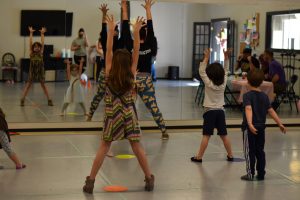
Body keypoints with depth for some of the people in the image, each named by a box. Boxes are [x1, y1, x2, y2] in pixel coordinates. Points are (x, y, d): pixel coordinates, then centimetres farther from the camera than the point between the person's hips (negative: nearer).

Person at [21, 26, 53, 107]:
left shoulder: (41, 53, 0)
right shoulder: (31, 53, -2)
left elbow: (42, 43, -3)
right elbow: (30, 43, -7)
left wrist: (42, 33, -4)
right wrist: (31, 33, -9)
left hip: (40, 71, 1)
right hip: (32, 71, -1)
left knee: (43, 85, 6)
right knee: (28, 85, 1)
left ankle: (49, 100, 9)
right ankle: (22, 100, 2)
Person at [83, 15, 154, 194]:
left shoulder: (109, 75, -6)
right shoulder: (131, 75, -7)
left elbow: (108, 51, -5)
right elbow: (136, 52, -6)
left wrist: (111, 30, -5)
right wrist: (136, 32, -8)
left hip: (113, 115, 0)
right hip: (129, 114, 0)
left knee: (104, 147, 4)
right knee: (137, 147, 6)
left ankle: (90, 181, 3)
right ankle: (149, 179, 11)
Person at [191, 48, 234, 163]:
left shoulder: (208, 83, -11)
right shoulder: (223, 83, -1)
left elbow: (201, 72, -11)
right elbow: (225, 71, 11)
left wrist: (206, 58, -14)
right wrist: (226, 58, 4)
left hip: (209, 111, -4)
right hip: (220, 111, 4)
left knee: (206, 136, -5)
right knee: (224, 135, 11)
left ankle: (199, 157, -3)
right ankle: (230, 155, 18)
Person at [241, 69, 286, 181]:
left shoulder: (247, 95, -11)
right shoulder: (264, 96, 5)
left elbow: (248, 109, -27)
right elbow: (271, 111, 5)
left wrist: (250, 124, -39)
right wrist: (280, 124, 10)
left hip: (250, 127, -5)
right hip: (261, 127, 5)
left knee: (250, 151, 3)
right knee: (260, 151, 12)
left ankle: (250, 174, 6)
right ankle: (261, 174, 15)